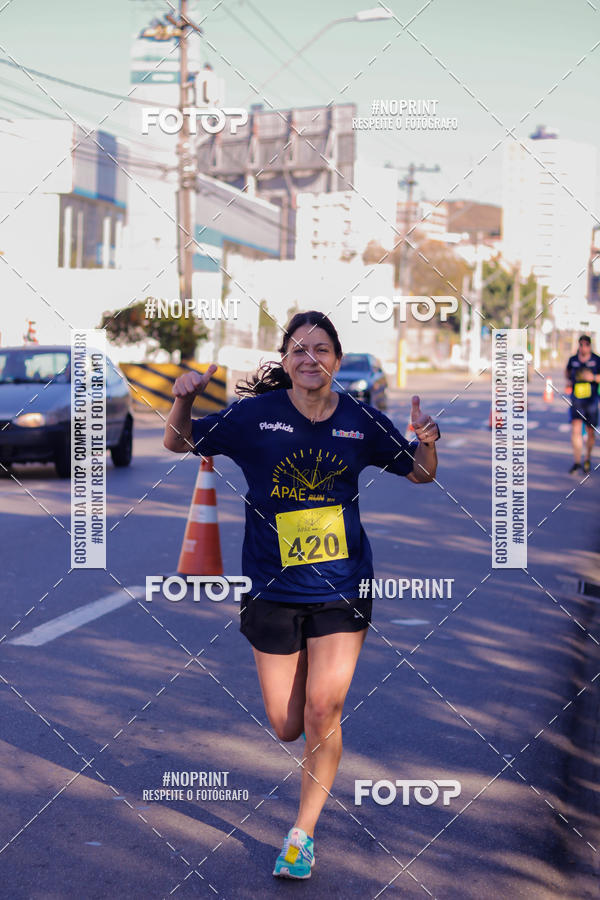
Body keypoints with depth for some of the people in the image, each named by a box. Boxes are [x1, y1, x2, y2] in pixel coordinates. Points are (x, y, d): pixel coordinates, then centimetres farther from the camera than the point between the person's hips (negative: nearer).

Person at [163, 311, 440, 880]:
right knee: (287, 729, 5)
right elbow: (179, 444, 3)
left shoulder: (362, 421, -2)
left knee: (322, 712, -10)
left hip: (342, 586, 0)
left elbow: (421, 475, 10)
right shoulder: (254, 415, -6)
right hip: (273, 590, 0)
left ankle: (303, 832, 11)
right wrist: (183, 401, -18)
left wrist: (426, 441, -12)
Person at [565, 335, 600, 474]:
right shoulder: (573, 360, 3)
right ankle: (576, 461, -12)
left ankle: (588, 458, 29)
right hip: (576, 399, 1)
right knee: (575, 429, -13)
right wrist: (568, 380, 8)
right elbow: (567, 371, 25)